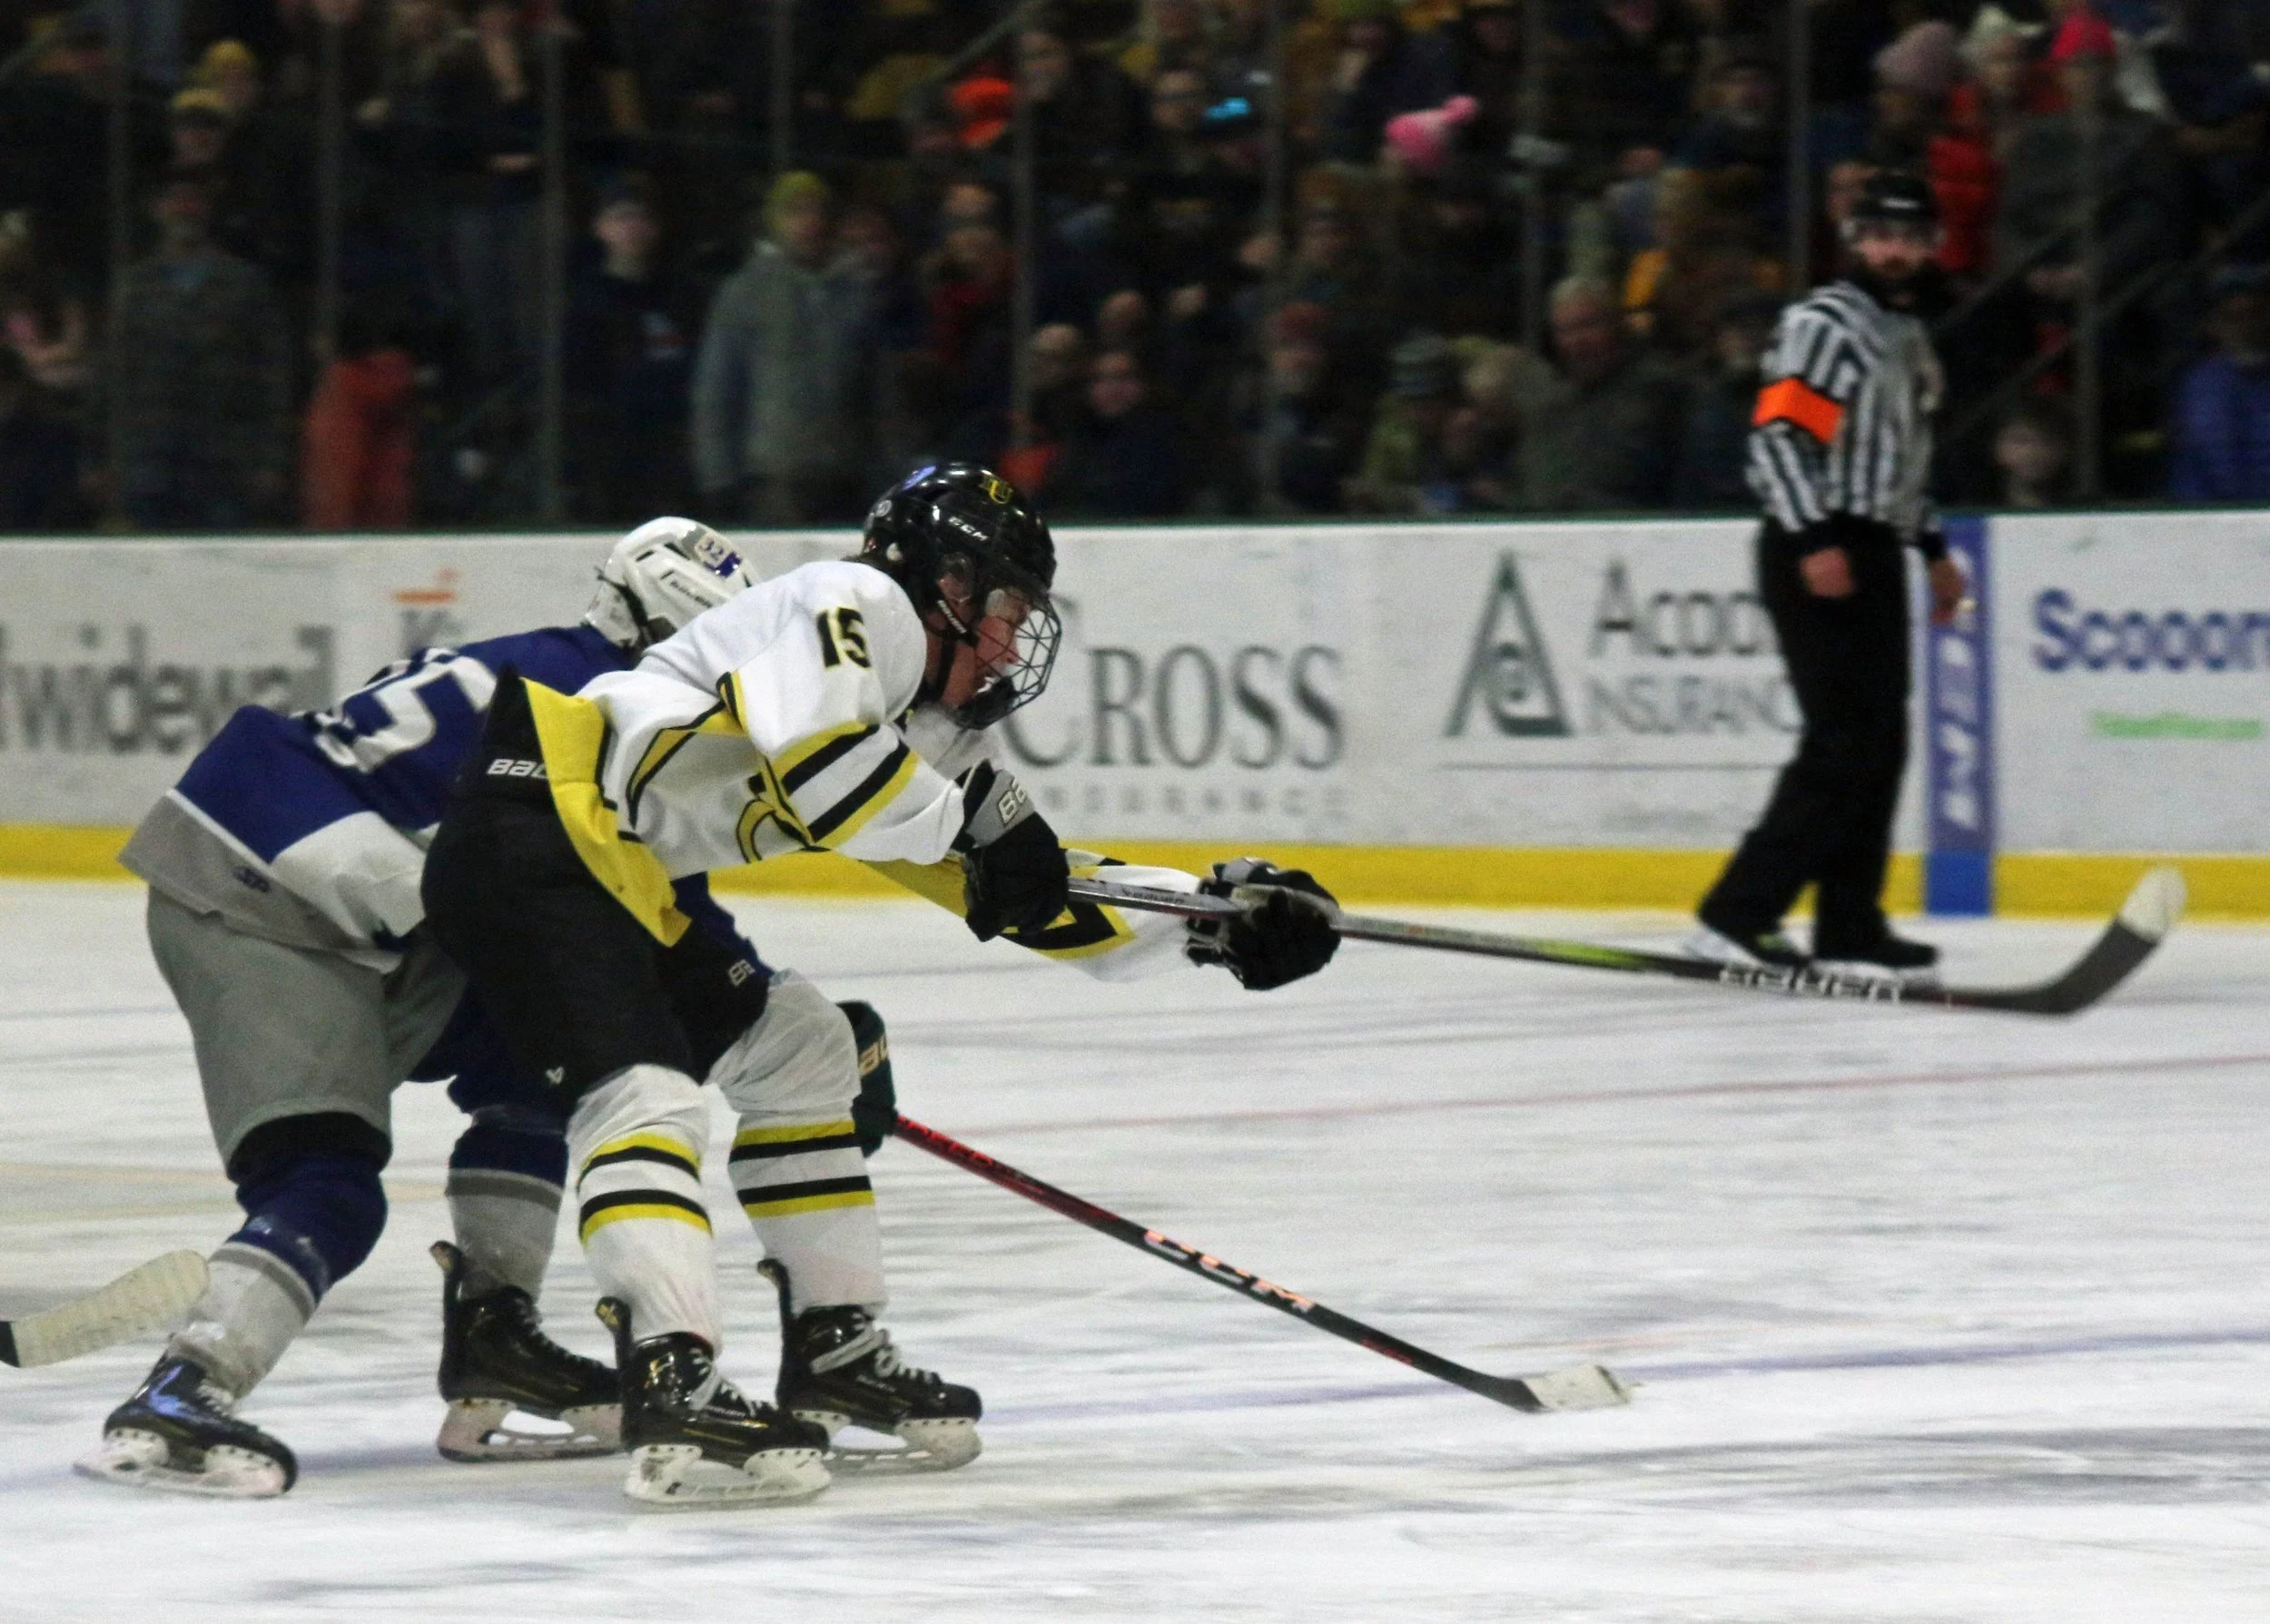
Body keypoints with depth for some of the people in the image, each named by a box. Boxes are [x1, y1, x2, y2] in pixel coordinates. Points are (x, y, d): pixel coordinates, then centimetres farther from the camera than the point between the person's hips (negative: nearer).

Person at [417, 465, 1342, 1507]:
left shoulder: (928, 732, 18)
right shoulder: (860, 605, -9)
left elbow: (1042, 900, 22)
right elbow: (811, 748, -28)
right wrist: (972, 821, -16)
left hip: (624, 883, 11)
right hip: (535, 828, -11)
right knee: (646, 1095, -23)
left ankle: (835, 1348, 24)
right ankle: (674, 1388, -36)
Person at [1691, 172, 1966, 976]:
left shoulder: (1908, 337, 20)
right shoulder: (1825, 323, -10)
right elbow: (1777, 433, -19)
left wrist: (1935, 550, 27)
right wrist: (1813, 541, -26)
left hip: (1872, 554, 10)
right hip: (1817, 554, -10)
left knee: (1880, 744, 8)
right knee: (1846, 743, -15)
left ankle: (1849, 924, 13)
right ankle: (1734, 916, -16)